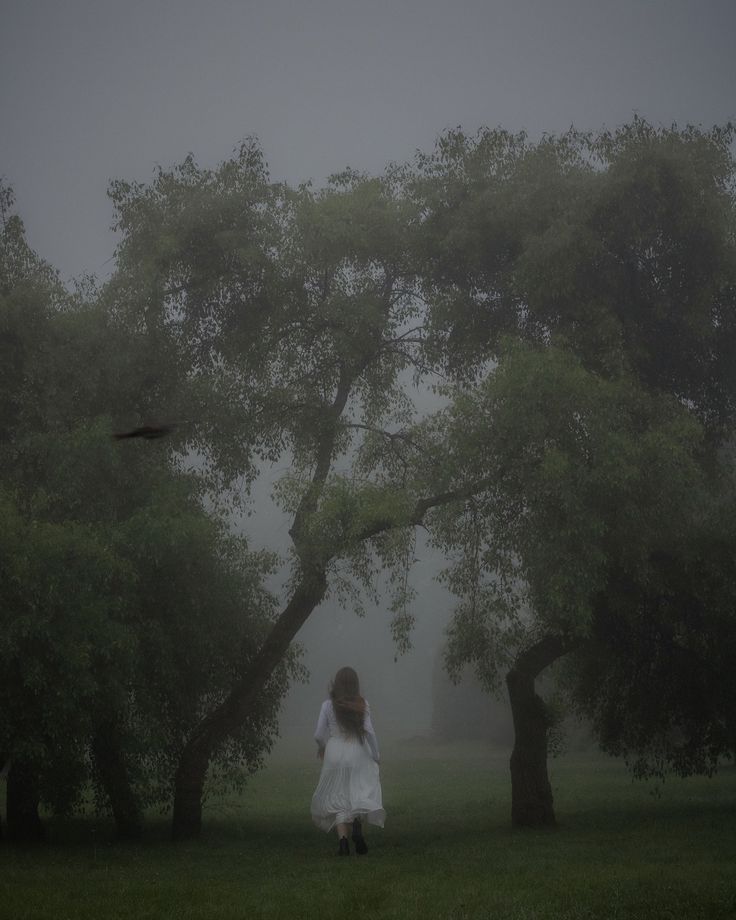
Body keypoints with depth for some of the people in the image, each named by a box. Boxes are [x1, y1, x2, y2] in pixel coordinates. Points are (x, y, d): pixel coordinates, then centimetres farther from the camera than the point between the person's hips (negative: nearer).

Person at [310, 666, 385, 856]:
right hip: (357, 755, 0)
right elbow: (369, 731, -8)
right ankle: (357, 826, -17)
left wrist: (321, 747, 18)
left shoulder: (328, 705, -3)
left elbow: (319, 734, -3)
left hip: (335, 754, 0)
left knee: (338, 799, 7)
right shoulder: (362, 705, -2)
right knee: (362, 792, 10)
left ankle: (343, 840, -6)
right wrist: (376, 755, 2)